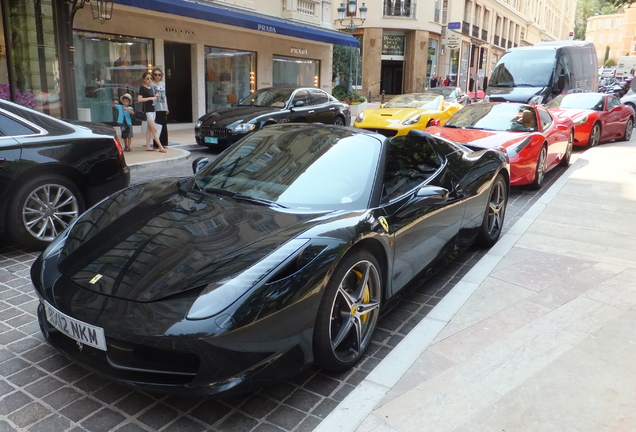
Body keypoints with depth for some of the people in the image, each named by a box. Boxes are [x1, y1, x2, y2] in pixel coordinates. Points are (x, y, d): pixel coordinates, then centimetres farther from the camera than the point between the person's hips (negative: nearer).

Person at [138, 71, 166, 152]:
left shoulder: (150, 88, 14)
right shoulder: (142, 88, -9)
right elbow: (139, 99, -19)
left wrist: (155, 97, 6)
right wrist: (151, 98, -18)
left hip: (152, 110, 8)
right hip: (147, 111, -8)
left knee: (149, 129, 10)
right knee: (154, 129, -11)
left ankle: (148, 146, 14)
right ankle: (160, 147, -12)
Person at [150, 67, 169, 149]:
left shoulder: (163, 84, 16)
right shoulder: (151, 84, -2)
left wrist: (167, 108, 16)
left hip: (163, 108, 6)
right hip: (156, 108, -6)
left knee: (164, 126, 7)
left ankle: (164, 143, 14)